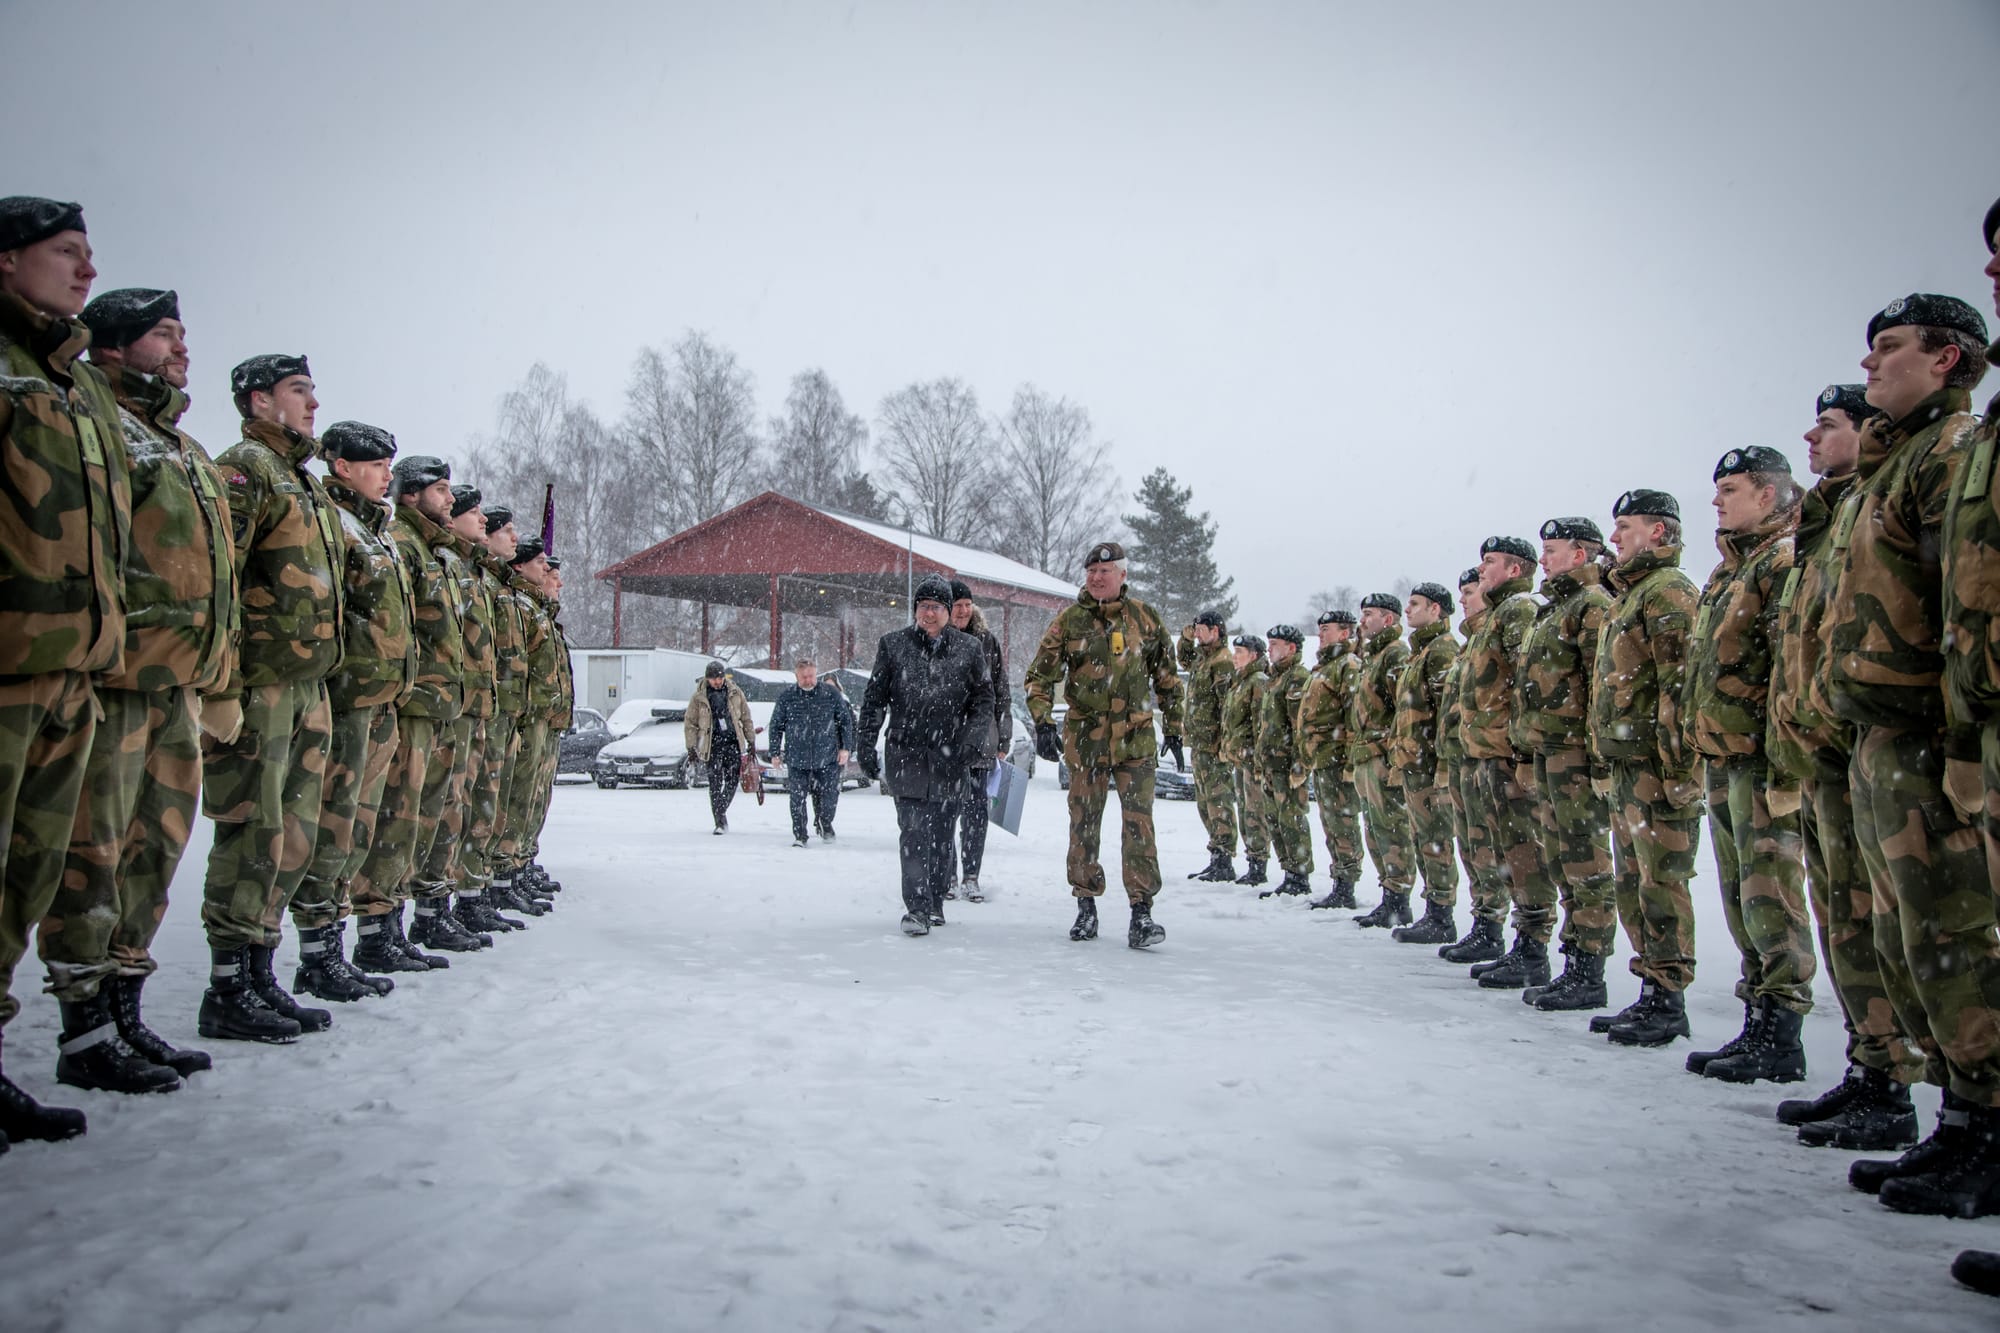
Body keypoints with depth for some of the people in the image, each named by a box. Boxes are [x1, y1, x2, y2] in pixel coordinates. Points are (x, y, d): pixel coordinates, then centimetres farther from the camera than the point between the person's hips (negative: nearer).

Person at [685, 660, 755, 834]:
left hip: (733, 742, 2)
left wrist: (751, 741, 11)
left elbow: (746, 718, 14)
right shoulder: (699, 697, 1)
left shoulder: (735, 692, 7)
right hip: (711, 745, -2)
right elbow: (690, 724, 5)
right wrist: (691, 747, -1)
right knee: (715, 784, -3)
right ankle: (721, 822, 2)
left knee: (732, 781, -4)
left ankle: (720, 812, 14)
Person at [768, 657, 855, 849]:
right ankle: (799, 835, 16)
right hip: (796, 758, 0)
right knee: (797, 799, 2)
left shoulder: (831, 693, -3)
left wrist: (845, 747, 1)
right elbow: (776, 725, 6)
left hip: (827, 756, 0)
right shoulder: (787, 696, -2)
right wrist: (775, 753, 5)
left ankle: (824, 824, 31)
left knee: (829, 796, 3)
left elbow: (846, 720, 6)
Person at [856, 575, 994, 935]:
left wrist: (972, 741, -3)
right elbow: (874, 699, 8)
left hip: (950, 757, 1)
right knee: (913, 831, -10)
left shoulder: (970, 649, 6)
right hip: (906, 753, -1)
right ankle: (916, 907, -10)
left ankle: (935, 902, 21)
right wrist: (866, 745, 4)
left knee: (941, 832, 8)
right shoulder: (893, 645, 5)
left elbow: (984, 699, 10)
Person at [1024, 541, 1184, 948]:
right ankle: (1086, 905, 20)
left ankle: (1141, 911, -5)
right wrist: (1042, 724, -10)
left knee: (1139, 823, -7)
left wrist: (1174, 727, 14)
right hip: (1086, 738, 0)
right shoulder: (1069, 620, 1)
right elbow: (1040, 675, 2)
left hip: (1136, 737, 0)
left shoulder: (1145, 618, 4)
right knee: (1083, 823, 7)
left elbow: (1166, 676, 14)